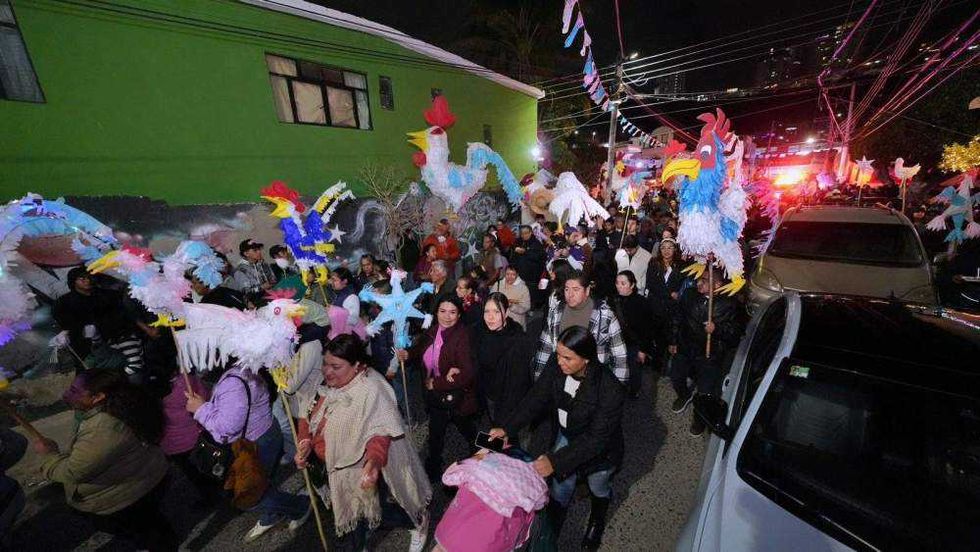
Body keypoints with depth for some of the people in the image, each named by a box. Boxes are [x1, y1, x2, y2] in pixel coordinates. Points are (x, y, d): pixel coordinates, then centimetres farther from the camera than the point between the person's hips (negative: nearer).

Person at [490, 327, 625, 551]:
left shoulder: (609, 390, -39)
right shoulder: (556, 368, -25)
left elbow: (596, 439, -35)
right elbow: (535, 399, -15)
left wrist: (555, 461, -39)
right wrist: (507, 429, -23)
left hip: (599, 450, -2)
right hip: (566, 437, 3)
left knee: (598, 489, 28)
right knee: (560, 488, 20)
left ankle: (596, 523, 62)